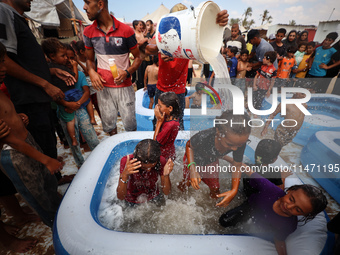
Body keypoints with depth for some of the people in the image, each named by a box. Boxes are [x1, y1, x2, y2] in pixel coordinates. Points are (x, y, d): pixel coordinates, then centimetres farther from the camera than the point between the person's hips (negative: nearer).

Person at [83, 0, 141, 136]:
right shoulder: (88, 32, 5)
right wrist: (92, 72, -8)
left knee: (130, 124, 3)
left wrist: (127, 72, -19)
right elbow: (89, 59, 15)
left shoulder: (126, 30, -6)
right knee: (109, 125, 11)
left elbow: (137, 57, 0)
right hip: (103, 86, 3)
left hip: (124, 86, -3)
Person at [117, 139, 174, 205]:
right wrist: (124, 175, -51)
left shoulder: (161, 162, -30)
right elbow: (120, 197, -33)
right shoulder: (126, 161, -34)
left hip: (153, 196, 1)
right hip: (132, 200, -1)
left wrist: (166, 175, -43)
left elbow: (166, 192, -23)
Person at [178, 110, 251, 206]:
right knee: (187, 183, 20)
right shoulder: (203, 137, -47)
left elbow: (237, 166, -16)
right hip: (193, 160, -3)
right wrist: (192, 169, -35)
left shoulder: (240, 143, -34)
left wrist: (234, 191, -25)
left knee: (215, 188, 18)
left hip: (212, 162, 3)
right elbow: (189, 146, -23)